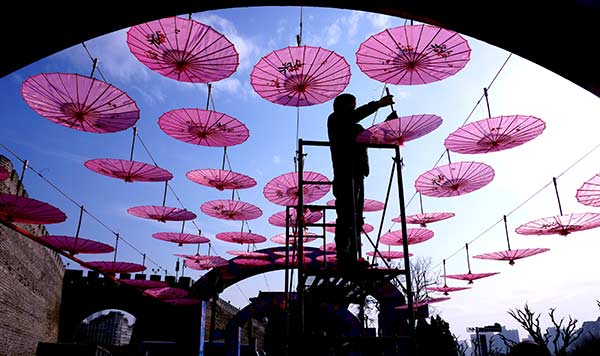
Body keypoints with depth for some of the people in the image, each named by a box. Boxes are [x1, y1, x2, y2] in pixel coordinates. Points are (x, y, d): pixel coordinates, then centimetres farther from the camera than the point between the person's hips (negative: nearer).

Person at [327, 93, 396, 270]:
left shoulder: (356, 127, 28)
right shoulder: (335, 120, 5)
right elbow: (355, 115, -12)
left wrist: (388, 121, 13)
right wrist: (379, 103, -14)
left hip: (356, 176, 9)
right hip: (344, 175, -9)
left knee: (356, 220, 4)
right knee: (346, 218, -15)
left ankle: (353, 259, 4)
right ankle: (343, 258, -16)